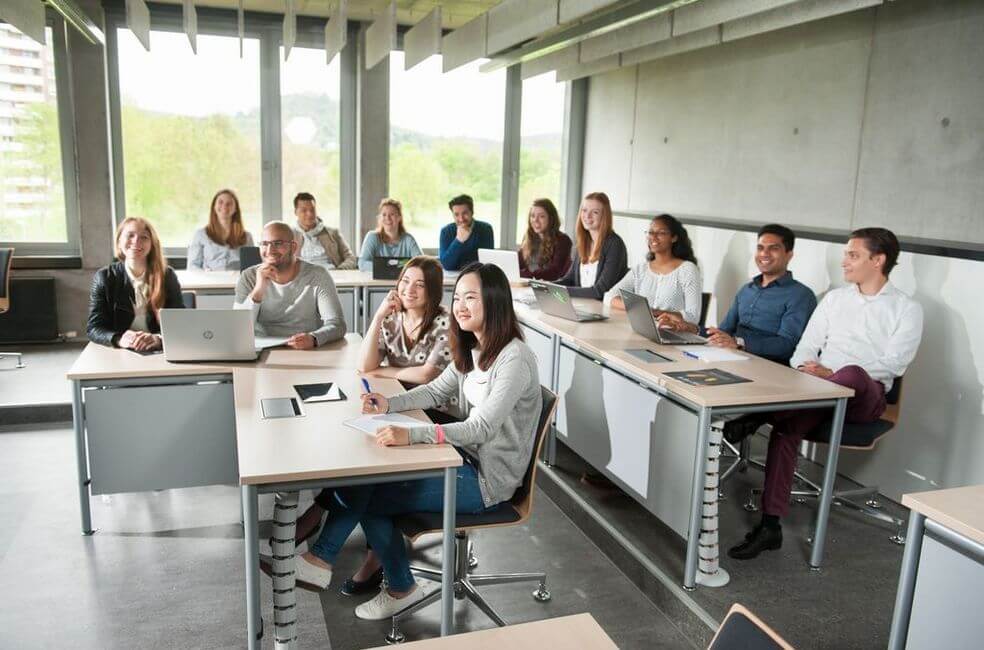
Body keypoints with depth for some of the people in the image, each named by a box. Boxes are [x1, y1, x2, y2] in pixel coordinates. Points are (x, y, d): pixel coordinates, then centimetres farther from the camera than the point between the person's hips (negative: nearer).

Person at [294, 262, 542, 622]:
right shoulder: (472, 350, 6)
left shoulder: (514, 360, -22)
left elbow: (482, 428, -31)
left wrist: (411, 435, -41)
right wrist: (389, 404, -6)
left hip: (488, 479, -8)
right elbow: (436, 391, 13)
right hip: (467, 457, 8)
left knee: (366, 496, -8)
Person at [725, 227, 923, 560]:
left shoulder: (907, 309, 5)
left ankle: (756, 416, -39)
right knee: (786, 427, -28)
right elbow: (806, 346, 14)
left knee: (852, 374, -39)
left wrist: (832, 373, -20)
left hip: (866, 396, -3)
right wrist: (802, 372, -11)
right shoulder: (834, 298, 18)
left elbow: (894, 364, -8)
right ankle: (770, 525, -28)